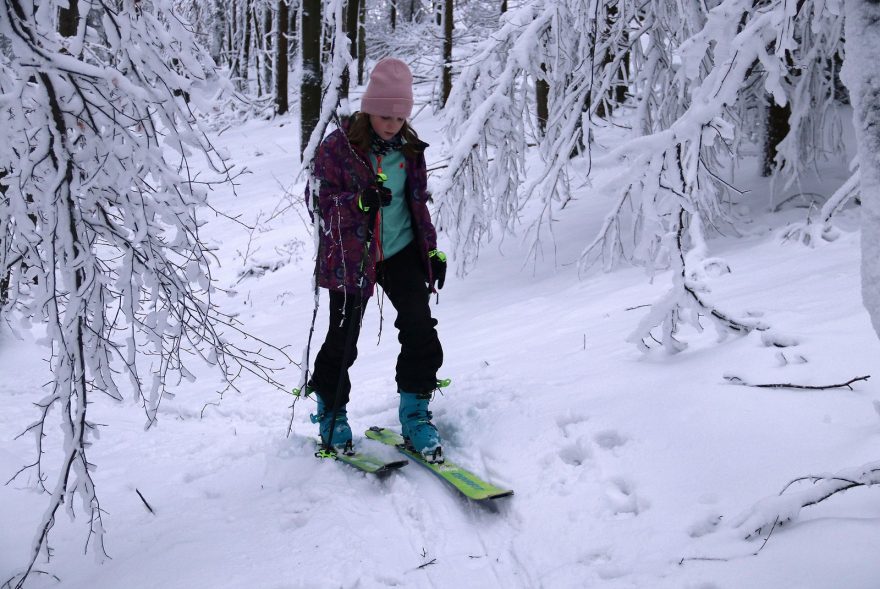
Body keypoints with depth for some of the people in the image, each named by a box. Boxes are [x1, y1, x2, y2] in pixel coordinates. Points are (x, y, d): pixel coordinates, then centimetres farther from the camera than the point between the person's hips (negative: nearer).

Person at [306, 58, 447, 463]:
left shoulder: (409, 147, 5)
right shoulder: (337, 147, -10)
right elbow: (321, 202, -12)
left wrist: (433, 250, 12)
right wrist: (360, 201, -30)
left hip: (401, 251, 4)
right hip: (350, 257, -4)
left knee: (420, 328, -8)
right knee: (343, 340, 2)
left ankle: (414, 414, 7)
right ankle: (330, 414, 26)